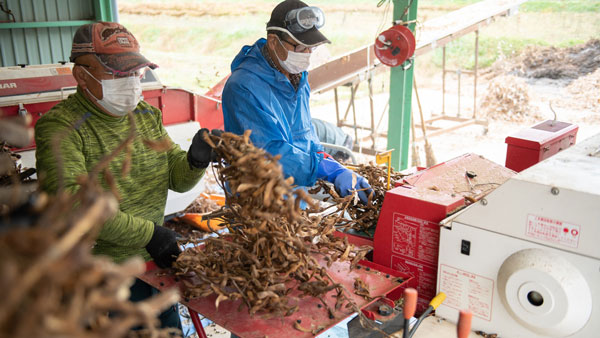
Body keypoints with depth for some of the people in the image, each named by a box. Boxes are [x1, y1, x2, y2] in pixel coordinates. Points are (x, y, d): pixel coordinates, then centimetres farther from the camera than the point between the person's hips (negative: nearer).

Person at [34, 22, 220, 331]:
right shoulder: (59, 126, -16)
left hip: (153, 259, 6)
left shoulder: (147, 114, 5)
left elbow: (176, 179, 6)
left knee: (168, 328, 20)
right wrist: (147, 233, -27)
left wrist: (195, 161, -17)